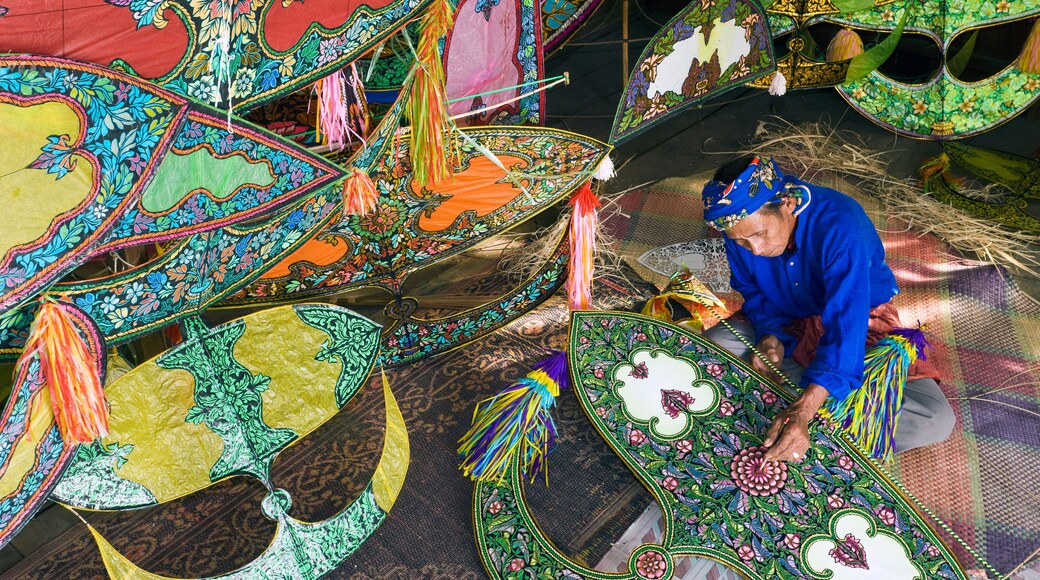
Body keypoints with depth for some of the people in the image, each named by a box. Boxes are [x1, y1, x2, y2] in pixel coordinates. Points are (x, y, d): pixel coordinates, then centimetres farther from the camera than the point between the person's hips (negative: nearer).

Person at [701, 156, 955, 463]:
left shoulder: (839, 225, -35)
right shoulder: (741, 225, -19)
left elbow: (845, 322, -42)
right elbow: (752, 290, -1)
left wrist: (801, 412, -52)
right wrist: (769, 336, -23)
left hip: (863, 318, -3)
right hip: (783, 321, 3)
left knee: (936, 420, -24)